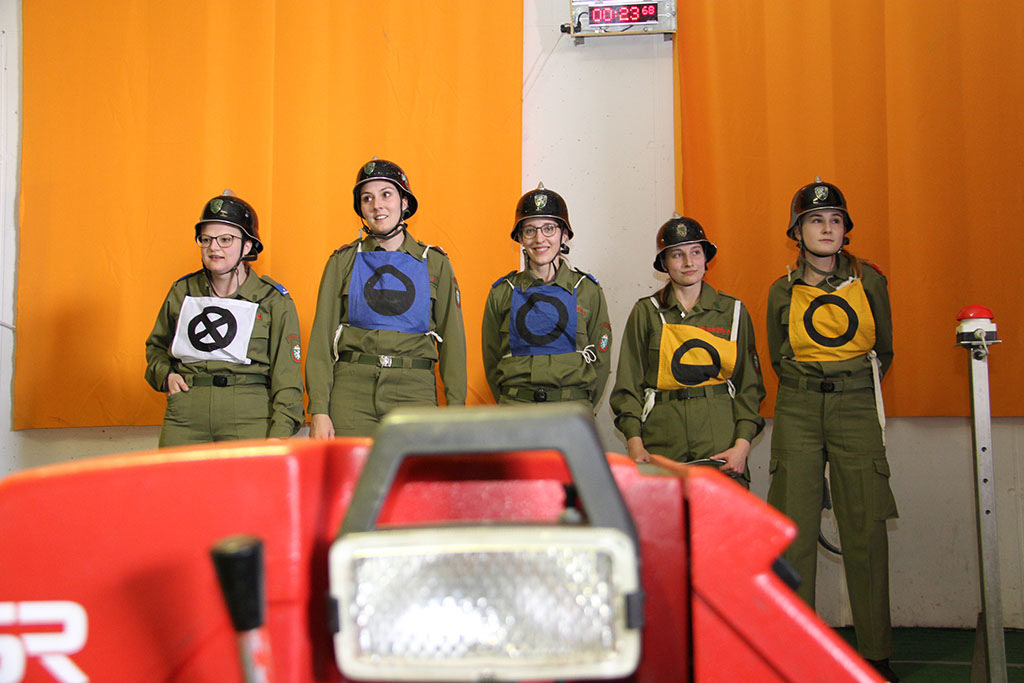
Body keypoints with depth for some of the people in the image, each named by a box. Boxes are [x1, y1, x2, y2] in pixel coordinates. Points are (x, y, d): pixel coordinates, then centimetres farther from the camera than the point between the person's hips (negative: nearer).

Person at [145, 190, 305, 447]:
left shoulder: (274, 301, 2)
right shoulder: (181, 292, 12)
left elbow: (286, 377, -1)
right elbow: (156, 346, 29)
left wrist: (279, 435, -12)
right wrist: (165, 374, 7)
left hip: (248, 420, -3)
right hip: (185, 422, 3)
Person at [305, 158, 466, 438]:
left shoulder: (435, 263, 9)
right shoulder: (343, 261, 9)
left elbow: (452, 339, 7)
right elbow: (322, 337, 5)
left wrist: (455, 414, -1)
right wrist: (318, 410, -6)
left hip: (414, 392, 0)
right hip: (352, 392, 0)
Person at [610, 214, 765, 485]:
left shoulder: (734, 311, 10)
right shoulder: (646, 312, 7)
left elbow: (749, 384, 8)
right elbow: (629, 384, 5)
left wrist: (742, 444, -5)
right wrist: (634, 442, -8)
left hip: (720, 435, 1)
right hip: (662, 439, 0)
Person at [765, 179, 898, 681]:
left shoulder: (869, 281, 6)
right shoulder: (783, 291, 6)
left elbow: (883, 351, 16)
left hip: (856, 408, 0)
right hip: (798, 414, 0)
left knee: (866, 530, -3)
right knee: (795, 531, -2)